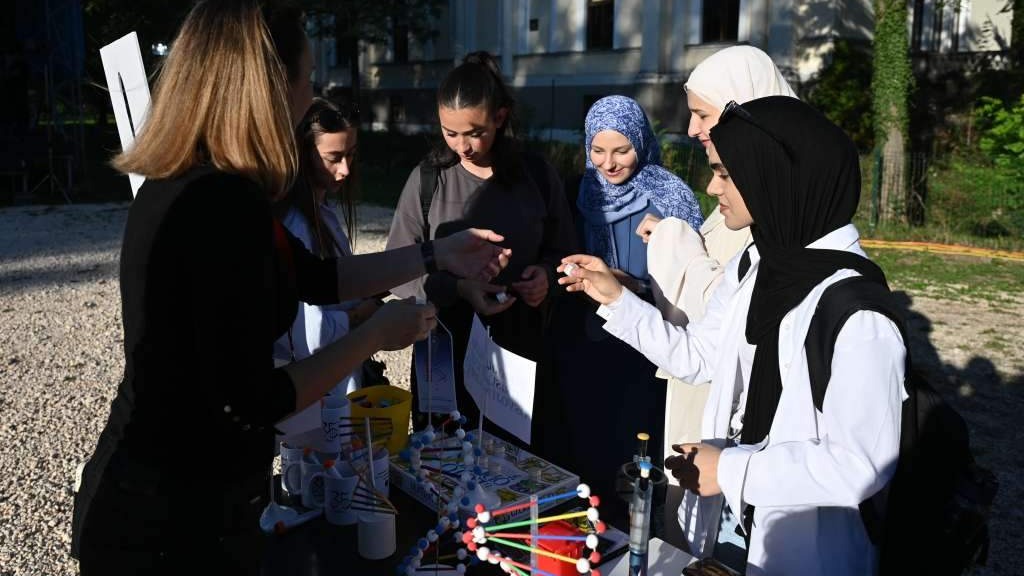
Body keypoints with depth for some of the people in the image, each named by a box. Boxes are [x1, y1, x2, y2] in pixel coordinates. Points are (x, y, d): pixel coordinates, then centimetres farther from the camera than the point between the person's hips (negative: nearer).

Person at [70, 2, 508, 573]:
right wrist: (376, 333, -14)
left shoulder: (183, 187, 3)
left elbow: (317, 278, 13)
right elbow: (250, 403, -25)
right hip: (171, 519, -9)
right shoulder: (224, 207, -28)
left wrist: (436, 256, 16)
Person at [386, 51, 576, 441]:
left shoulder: (537, 176, 0)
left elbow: (562, 252, 10)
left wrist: (546, 273, -12)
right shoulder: (428, 179, -4)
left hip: (520, 350, 1)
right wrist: (459, 289, -19)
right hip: (446, 352, 0)